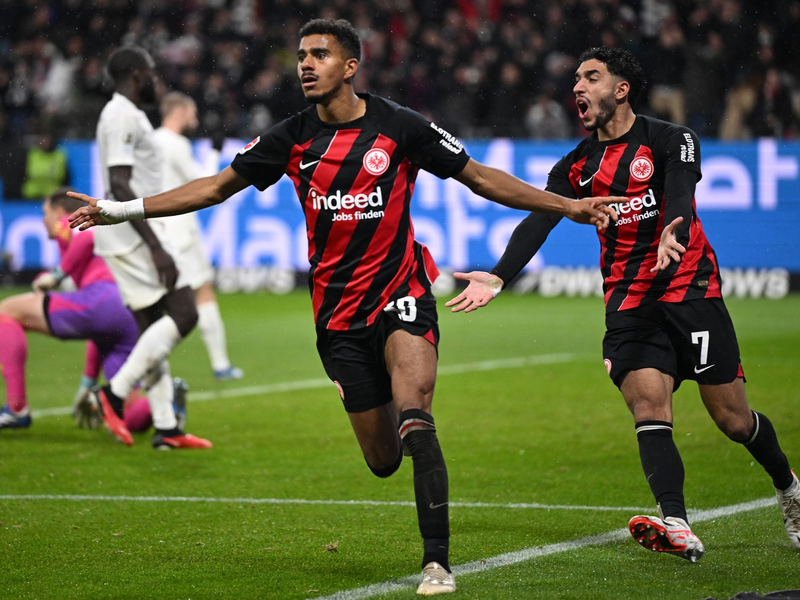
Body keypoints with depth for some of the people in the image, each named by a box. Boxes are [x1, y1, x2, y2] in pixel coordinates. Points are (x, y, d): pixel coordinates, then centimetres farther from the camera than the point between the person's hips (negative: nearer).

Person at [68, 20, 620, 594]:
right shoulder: (293, 137, 0)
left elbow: (481, 178, 2)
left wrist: (568, 206, -3)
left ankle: (437, 562, -22)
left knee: (413, 417, -27)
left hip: (401, 292, -3)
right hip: (339, 314, 3)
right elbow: (217, 186, 8)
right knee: (383, 460, 5)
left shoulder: (399, 126, -7)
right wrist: (122, 209, 3)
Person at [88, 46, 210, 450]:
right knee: (182, 314, -12)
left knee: (152, 328, 8)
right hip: (131, 235, -11)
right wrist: (155, 248, -24)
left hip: (129, 238, 11)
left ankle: (166, 428, 7)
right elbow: (120, 187, -22)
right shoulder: (122, 117, -13)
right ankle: (114, 392, -10)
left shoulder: (125, 115, 19)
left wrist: (152, 244, 26)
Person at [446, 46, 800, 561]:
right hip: (629, 302, 3)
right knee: (649, 408, -18)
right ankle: (676, 528, -29)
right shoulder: (578, 166, 9)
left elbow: (680, 196, -23)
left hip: (691, 290, -3)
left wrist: (674, 235, -46)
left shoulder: (672, 141, -4)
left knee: (733, 420, 0)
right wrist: (499, 277, -20)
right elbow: (538, 221, -3)